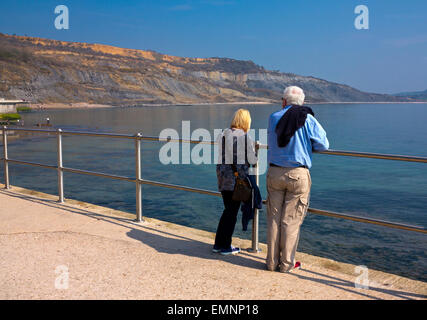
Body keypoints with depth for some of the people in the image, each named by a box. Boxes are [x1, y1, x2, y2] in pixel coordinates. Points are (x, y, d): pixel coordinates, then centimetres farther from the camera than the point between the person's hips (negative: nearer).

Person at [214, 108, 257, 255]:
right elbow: (252, 160, -9)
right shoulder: (245, 137, -11)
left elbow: (221, 156, 7)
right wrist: (254, 148, 11)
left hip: (223, 175, 6)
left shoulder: (222, 135, 6)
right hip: (238, 177, -6)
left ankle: (218, 244, 22)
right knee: (232, 211, 5)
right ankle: (226, 247, 13)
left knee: (228, 209, 17)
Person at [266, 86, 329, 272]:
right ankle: (287, 264, 12)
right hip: (298, 174, -2)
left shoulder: (274, 117, 5)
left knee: (274, 218, 10)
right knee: (291, 220, 5)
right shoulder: (307, 119, -3)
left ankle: (272, 262, 16)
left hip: (274, 173, 3)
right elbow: (323, 145, -3)